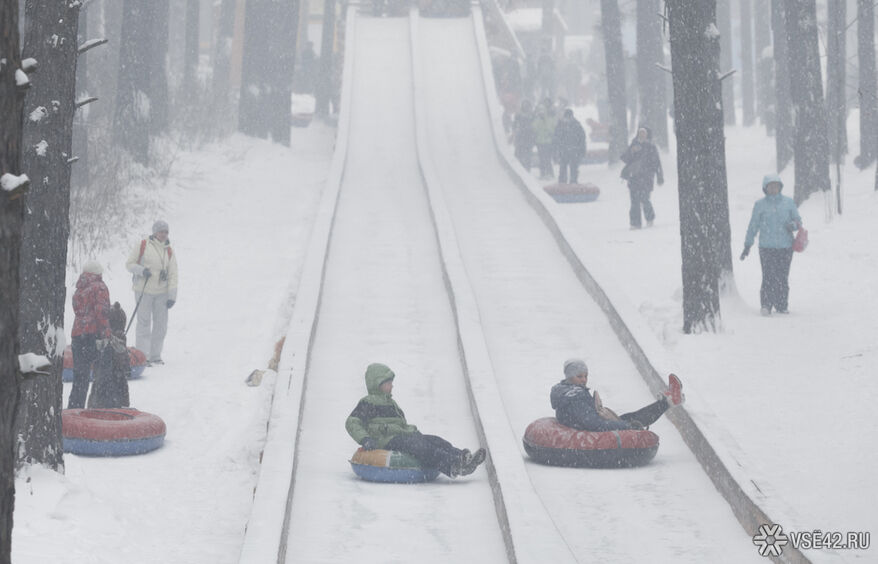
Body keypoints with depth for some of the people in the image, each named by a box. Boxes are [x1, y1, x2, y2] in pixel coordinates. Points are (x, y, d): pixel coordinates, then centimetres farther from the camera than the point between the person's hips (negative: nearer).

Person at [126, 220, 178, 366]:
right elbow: (129, 264, 2)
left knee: (161, 325, 6)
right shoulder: (142, 246, -1)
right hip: (143, 291, -4)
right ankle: (142, 357, -2)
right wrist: (141, 270, -18)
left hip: (162, 293, 4)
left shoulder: (169, 252, 8)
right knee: (144, 324, -4)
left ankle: (155, 356, 16)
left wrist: (172, 297, -1)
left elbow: (173, 275, 6)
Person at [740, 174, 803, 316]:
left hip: (785, 246, 1)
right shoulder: (760, 205, 6)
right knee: (768, 276, -12)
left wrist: (794, 225, -9)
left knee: (783, 277, 1)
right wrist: (747, 246, 8)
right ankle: (766, 306, -8)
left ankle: (782, 306, 11)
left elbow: (798, 220, 15)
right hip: (766, 247, -1)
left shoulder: (788, 202, 9)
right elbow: (753, 226, 9)